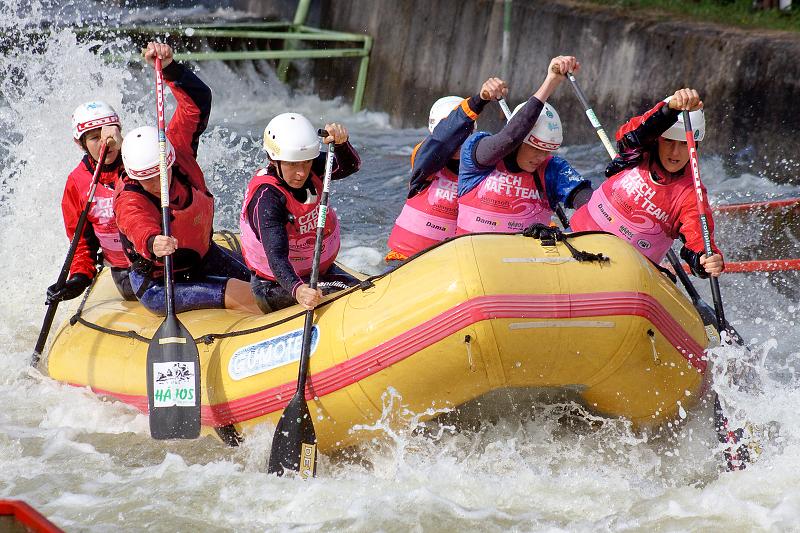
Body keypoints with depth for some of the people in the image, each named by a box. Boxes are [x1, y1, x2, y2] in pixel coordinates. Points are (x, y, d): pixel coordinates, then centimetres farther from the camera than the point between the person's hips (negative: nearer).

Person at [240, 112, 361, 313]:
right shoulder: (266, 198, -29)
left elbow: (350, 166, -15)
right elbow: (276, 256, -38)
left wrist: (340, 142, -38)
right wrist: (297, 289, -56)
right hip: (277, 287, -8)